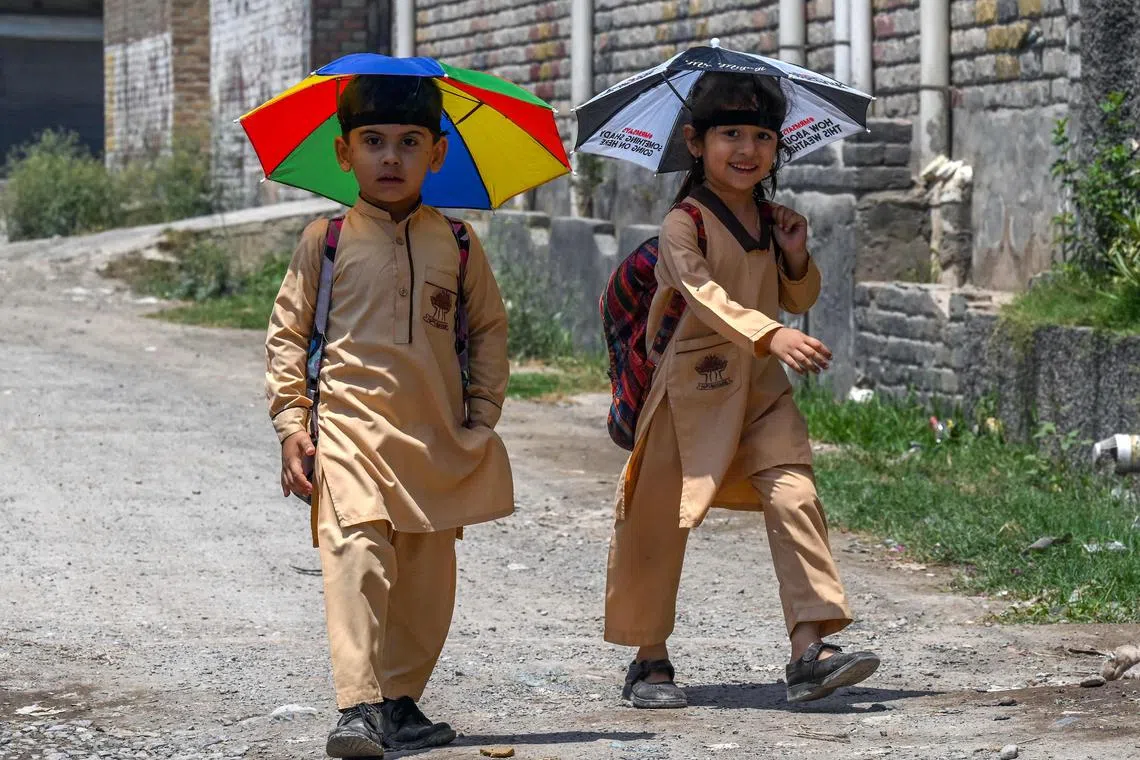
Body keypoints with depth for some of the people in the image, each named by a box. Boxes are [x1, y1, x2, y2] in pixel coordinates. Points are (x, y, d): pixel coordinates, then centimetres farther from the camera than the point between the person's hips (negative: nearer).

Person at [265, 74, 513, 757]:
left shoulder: (457, 244, 9)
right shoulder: (326, 242, 4)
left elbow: (489, 329, 15)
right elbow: (287, 331, 6)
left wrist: (482, 418, 8)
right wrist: (291, 423, -1)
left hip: (437, 437, 3)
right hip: (351, 424, -3)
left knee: (428, 575, 7)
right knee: (357, 551, -20)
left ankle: (401, 700, 21)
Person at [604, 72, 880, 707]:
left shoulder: (770, 219, 10)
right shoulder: (684, 224, -10)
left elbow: (800, 300, 21)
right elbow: (706, 293, -28)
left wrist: (796, 256, -1)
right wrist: (771, 336, -43)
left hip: (762, 390, 5)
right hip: (692, 387, -5)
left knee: (795, 499, -11)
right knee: (660, 519, 2)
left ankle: (809, 650, -14)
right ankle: (650, 660, 16)